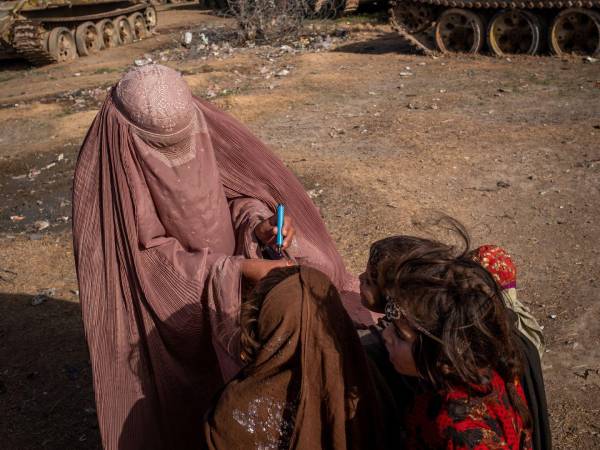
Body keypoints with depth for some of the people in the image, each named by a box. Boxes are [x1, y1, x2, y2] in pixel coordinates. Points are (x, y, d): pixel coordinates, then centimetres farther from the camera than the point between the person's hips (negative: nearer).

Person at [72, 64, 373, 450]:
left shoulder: (200, 129, -15)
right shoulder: (107, 176, -26)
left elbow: (234, 189, -2)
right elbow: (158, 262, -25)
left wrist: (259, 223, -24)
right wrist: (240, 270, -32)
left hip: (227, 298, 4)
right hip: (165, 303, -4)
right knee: (177, 413, 15)